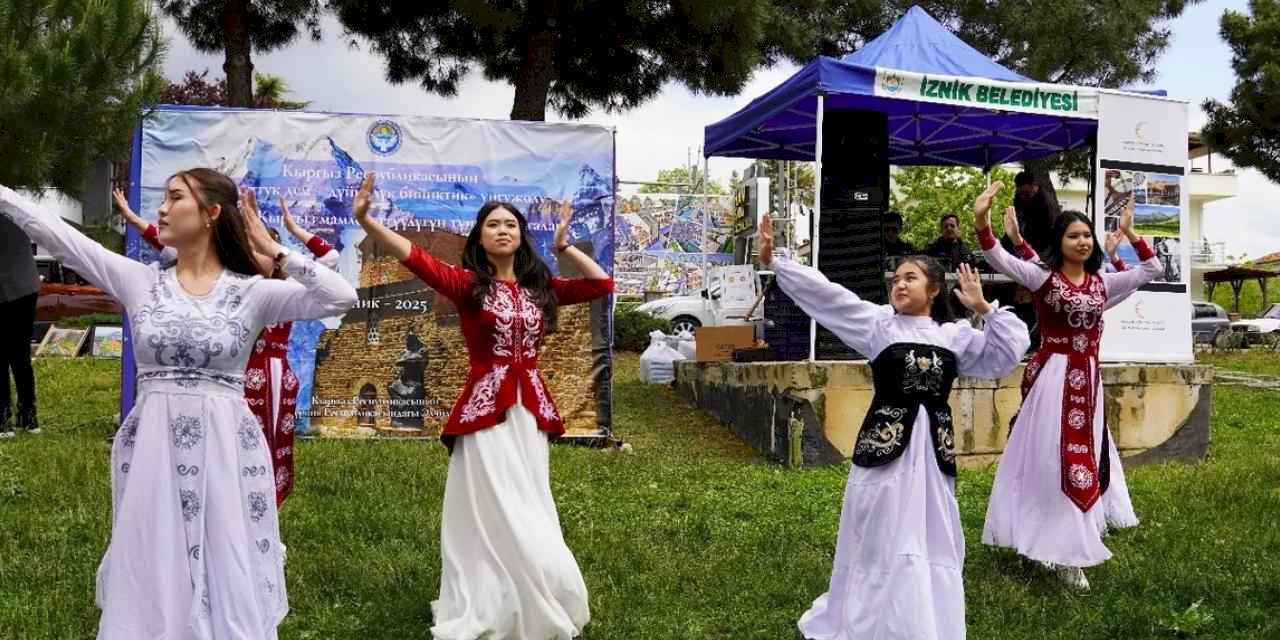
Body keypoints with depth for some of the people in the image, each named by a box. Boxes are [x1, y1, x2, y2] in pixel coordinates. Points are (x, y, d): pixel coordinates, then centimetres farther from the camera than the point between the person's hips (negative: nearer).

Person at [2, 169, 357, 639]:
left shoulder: (252, 291, -3)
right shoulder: (138, 280, 4)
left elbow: (340, 297, -14)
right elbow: (54, 231, 2)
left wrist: (274, 251, -11)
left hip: (223, 447, -2)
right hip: (152, 446, 2)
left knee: (228, 579, 6)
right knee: (153, 577, 11)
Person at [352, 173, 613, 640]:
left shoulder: (541, 286, 10)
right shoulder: (467, 283, -2)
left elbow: (602, 284, 10)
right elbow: (412, 255, -16)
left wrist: (564, 246, 5)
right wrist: (364, 219, -29)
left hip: (532, 412, 4)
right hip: (485, 412, -4)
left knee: (527, 518, 11)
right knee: (494, 518, -3)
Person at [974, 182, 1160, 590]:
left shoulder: (1103, 282, 8)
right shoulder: (1042, 276, -7)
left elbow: (1152, 269, 14)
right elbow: (1000, 260, -20)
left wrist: (1130, 234, 3)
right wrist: (981, 222, -36)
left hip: (1088, 378, 6)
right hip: (1052, 376, -6)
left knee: (1084, 454, 15)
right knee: (1053, 458, -4)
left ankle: (1068, 544, 31)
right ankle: (1064, 551, 4)